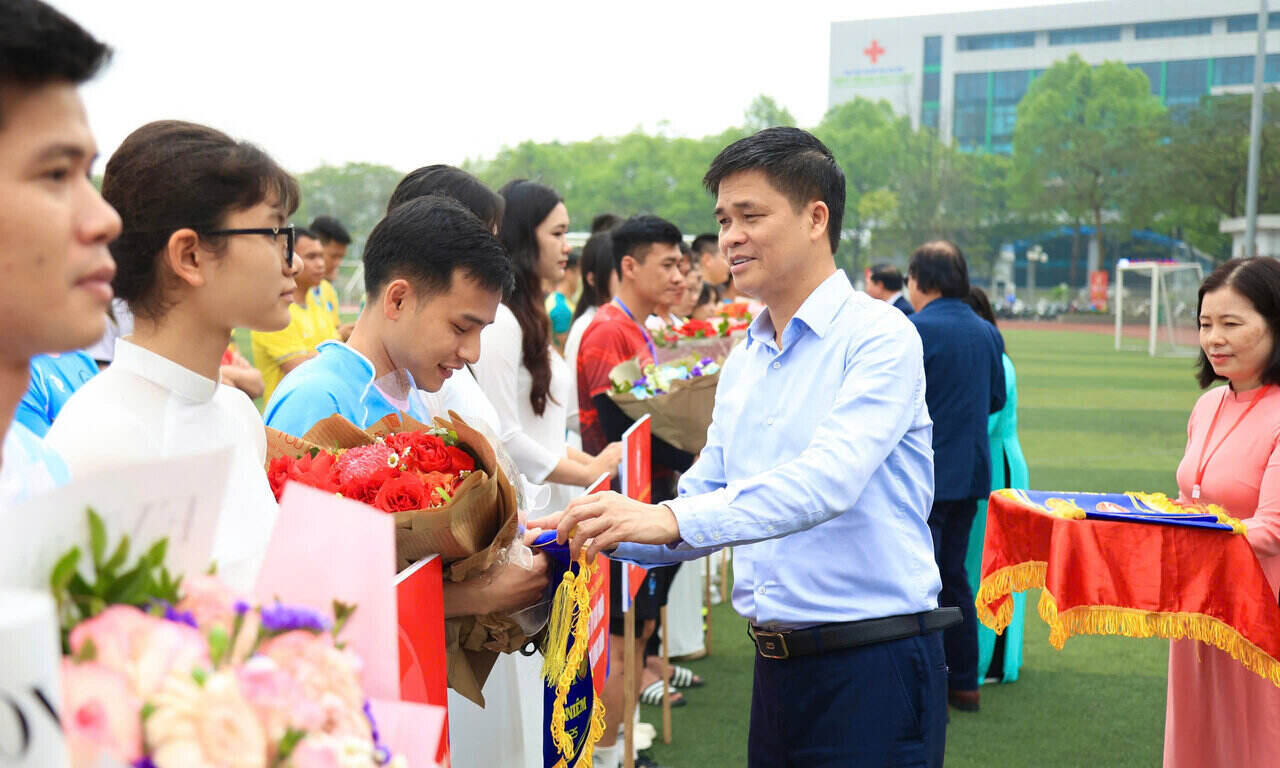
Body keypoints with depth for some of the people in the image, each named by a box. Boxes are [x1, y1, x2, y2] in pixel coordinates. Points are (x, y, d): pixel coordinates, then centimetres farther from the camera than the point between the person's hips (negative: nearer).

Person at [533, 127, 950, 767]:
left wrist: (672, 519, -34)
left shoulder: (878, 336, -11)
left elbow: (828, 479, -26)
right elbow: (707, 501, 13)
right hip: (777, 664, 7)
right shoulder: (742, 361, 13)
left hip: (874, 665, -7)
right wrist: (600, 531, -4)